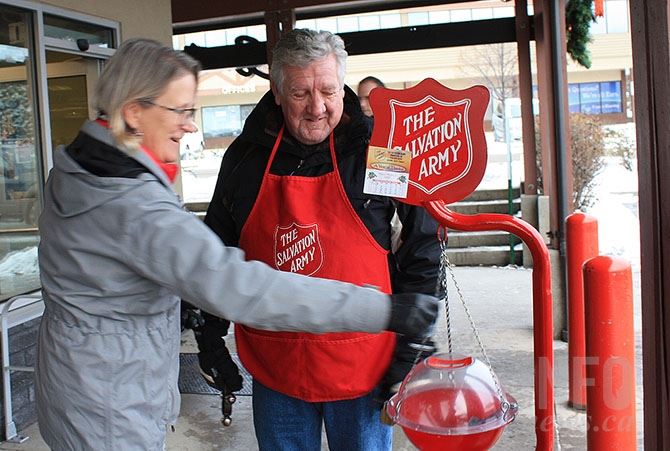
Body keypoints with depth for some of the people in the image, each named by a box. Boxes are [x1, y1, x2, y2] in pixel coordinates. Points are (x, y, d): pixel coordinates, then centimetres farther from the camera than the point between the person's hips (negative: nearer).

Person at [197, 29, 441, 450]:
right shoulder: (246, 155, 0)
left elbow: (422, 250, -6)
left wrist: (410, 352, -8)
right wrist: (211, 336, 9)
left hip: (363, 368, -2)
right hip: (274, 368, 3)